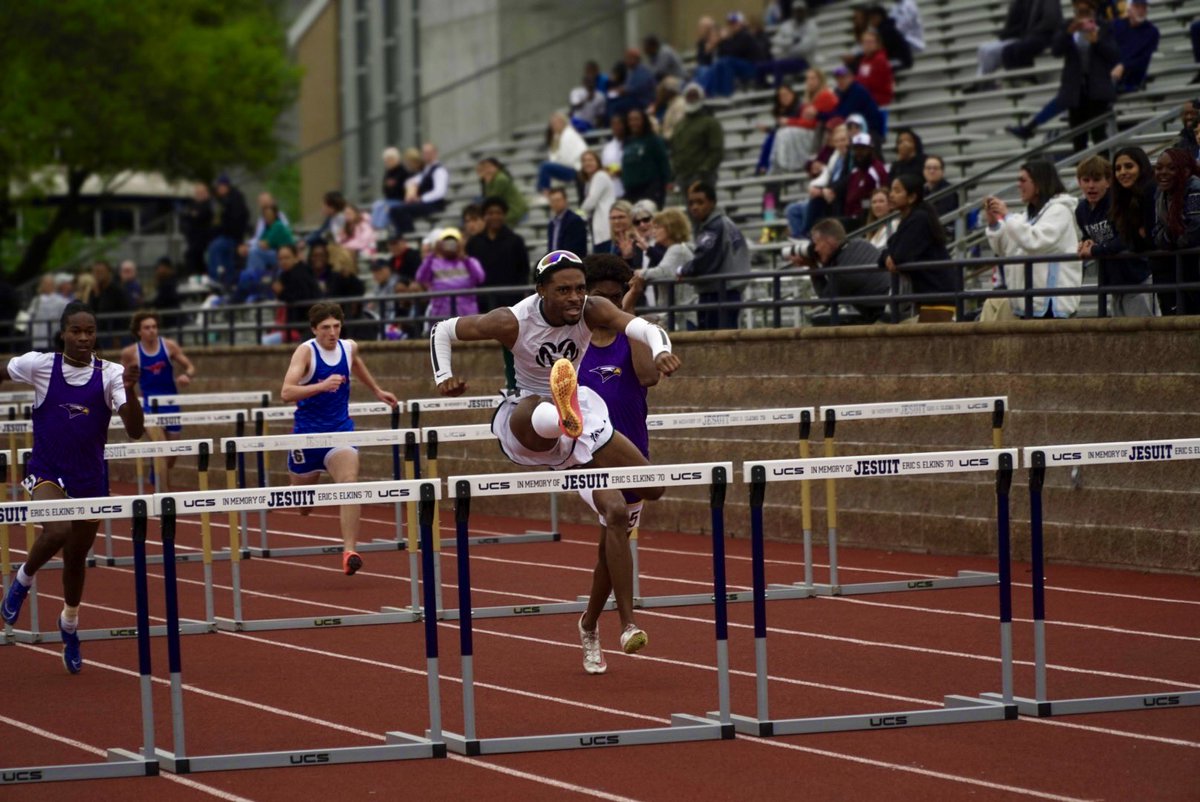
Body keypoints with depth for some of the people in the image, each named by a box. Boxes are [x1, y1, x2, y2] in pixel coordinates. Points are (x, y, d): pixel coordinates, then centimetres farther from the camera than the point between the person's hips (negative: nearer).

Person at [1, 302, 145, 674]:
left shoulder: (109, 374, -8)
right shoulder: (40, 365, -9)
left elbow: (135, 430, -15)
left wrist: (130, 391, -31)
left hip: (90, 477, 2)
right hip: (47, 472, -2)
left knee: (77, 558, 15)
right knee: (58, 531, -32)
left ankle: (70, 625, 43)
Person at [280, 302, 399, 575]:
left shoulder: (349, 348, 0)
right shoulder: (306, 351, -16)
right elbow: (286, 393, -29)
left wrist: (377, 391, 37)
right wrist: (322, 386, -41)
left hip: (340, 429, 2)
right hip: (308, 432, -2)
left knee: (349, 483, -24)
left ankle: (349, 551, -30)